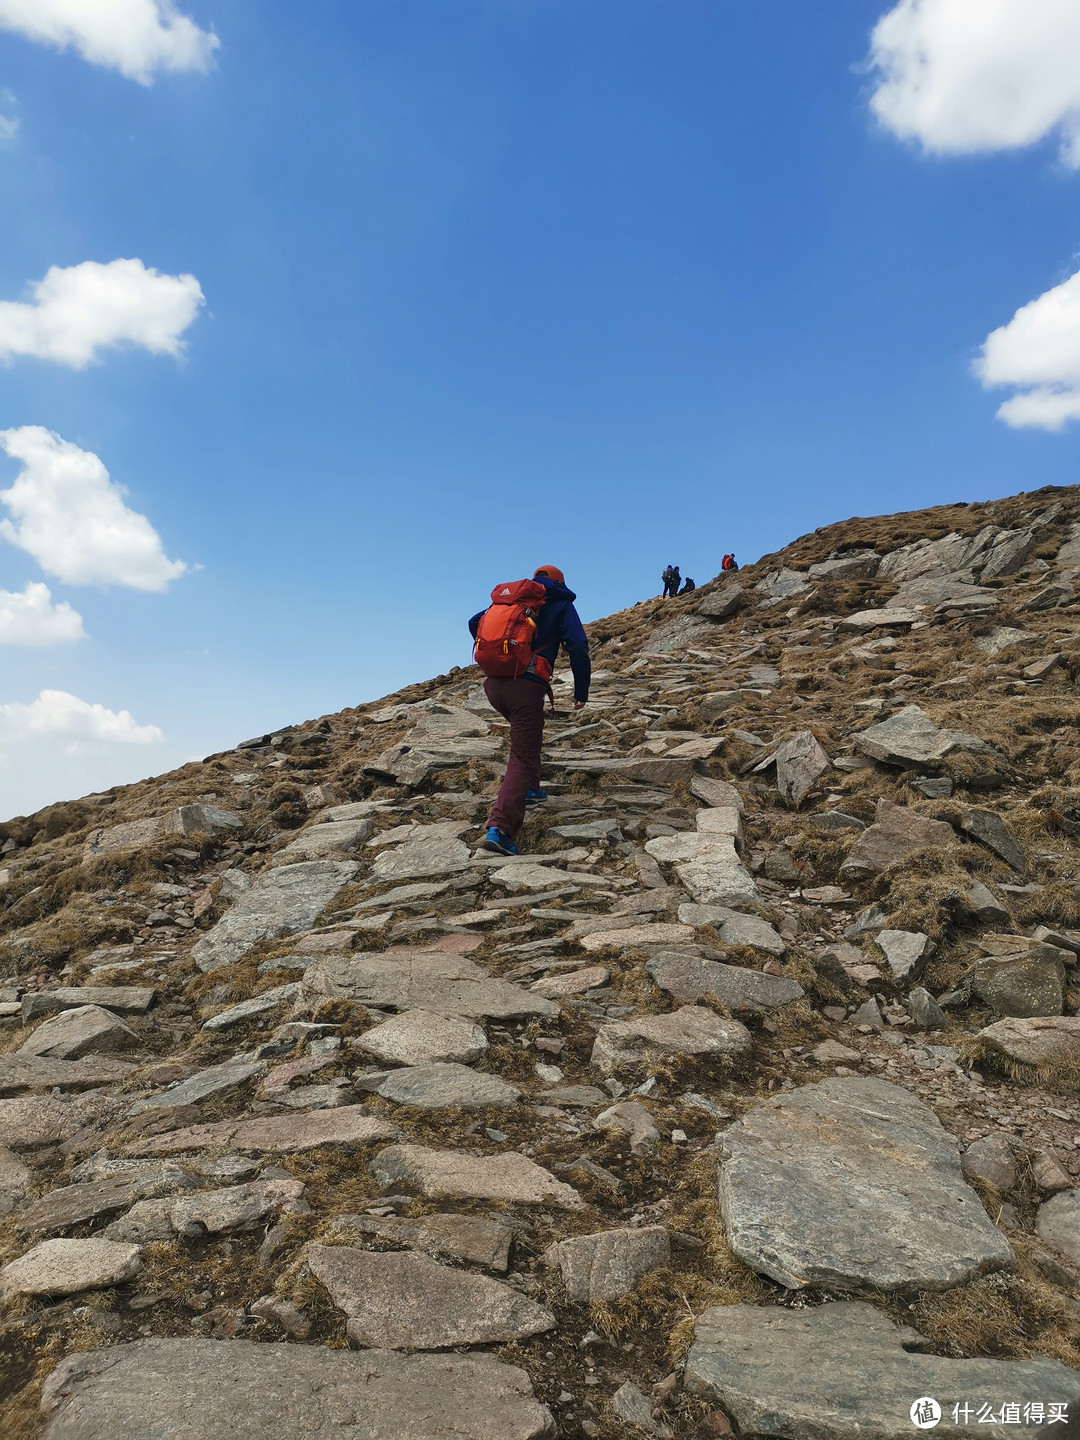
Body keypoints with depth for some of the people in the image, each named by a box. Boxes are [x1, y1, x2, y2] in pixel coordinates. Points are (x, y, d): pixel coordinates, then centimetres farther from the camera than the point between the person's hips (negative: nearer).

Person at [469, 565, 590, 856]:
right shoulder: (561, 604, 10)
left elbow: (475, 622, 22)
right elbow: (578, 646, -2)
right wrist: (581, 691, 5)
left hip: (493, 682, 6)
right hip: (526, 687, -5)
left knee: (526, 733, 34)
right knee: (522, 758, -5)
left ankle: (528, 788, 33)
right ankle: (499, 829, -20)